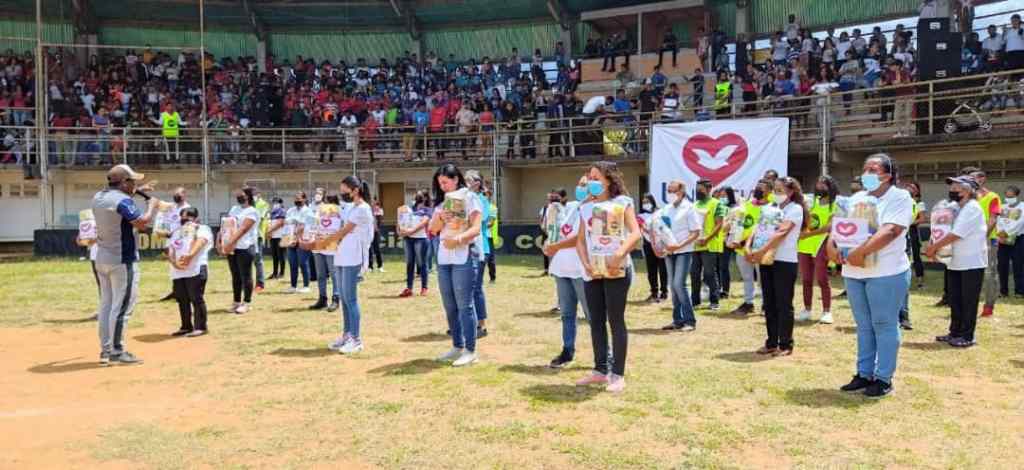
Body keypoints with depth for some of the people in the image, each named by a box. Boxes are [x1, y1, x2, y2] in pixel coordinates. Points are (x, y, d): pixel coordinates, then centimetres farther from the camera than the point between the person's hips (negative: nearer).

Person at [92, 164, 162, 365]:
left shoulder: (98, 197, 11)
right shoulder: (123, 200, -16)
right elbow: (141, 223, -26)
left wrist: (135, 192, 27)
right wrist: (152, 205, -10)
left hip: (101, 259, 9)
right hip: (121, 260, -9)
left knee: (105, 305, 13)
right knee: (120, 306, -4)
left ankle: (105, 350, 17)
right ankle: (117, 351, -1)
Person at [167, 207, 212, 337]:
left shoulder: (202, 229, 4)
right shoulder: (177, 232, 24)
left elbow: (200, 241, -16)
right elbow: (170, 250, 14)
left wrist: (190, 255, -33)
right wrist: (173, 261, -8)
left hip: (196, 269, -7)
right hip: (177, 271, 7)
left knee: (196, 299, -6)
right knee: (181, 299, 11)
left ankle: (200, 327, 1)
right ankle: (186, 327, 22)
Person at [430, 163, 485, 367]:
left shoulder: (470, 198, -3)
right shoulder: (442, 202, 17)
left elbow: (476, 228, -12)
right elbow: (432, 229, 11)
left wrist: (458, 239, -29)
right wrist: (440, 217, -9)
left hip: (465, 257, -7)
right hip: (444, 258, 7)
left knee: (464, 304, -7)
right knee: (450, 305, 10)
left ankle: (470, 350, -3)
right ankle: (457, 346, 20)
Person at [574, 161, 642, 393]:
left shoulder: (622, 202, 0)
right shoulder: (586, 207, 13)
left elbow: (635, 233, -9)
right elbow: (581, 240, 11)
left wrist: (619, 255, -24)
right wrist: (585, 263, -6)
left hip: (616, 269, -5)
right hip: (592, 271, 5)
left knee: (616, 320, -3)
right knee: (596, 321, 9)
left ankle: (618, 374, 3)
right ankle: (600, 370, 19)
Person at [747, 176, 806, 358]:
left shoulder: (795, 208, -6)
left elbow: (782, 232, -19)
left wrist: (761, 250, -28)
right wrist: (748, 247, -10)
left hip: (785, 261, -7)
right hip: (767, 260, 7)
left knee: (783, 305, -1)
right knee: (769, 304, 10)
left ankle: (785, 345, 7)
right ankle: (772, 342, 18)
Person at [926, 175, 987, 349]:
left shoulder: (972, 208, -16)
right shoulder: (956, 208, 13)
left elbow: (955, 234, -22)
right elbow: (944, 230, 14)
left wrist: (934, 247, -16)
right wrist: (934, 246, -3)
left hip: (972, 263, -9)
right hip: (956, 262, 9)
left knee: (968, 301, 0)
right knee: (955, 300, 13)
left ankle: (967, 336, 7)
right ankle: (955, 332, 22)